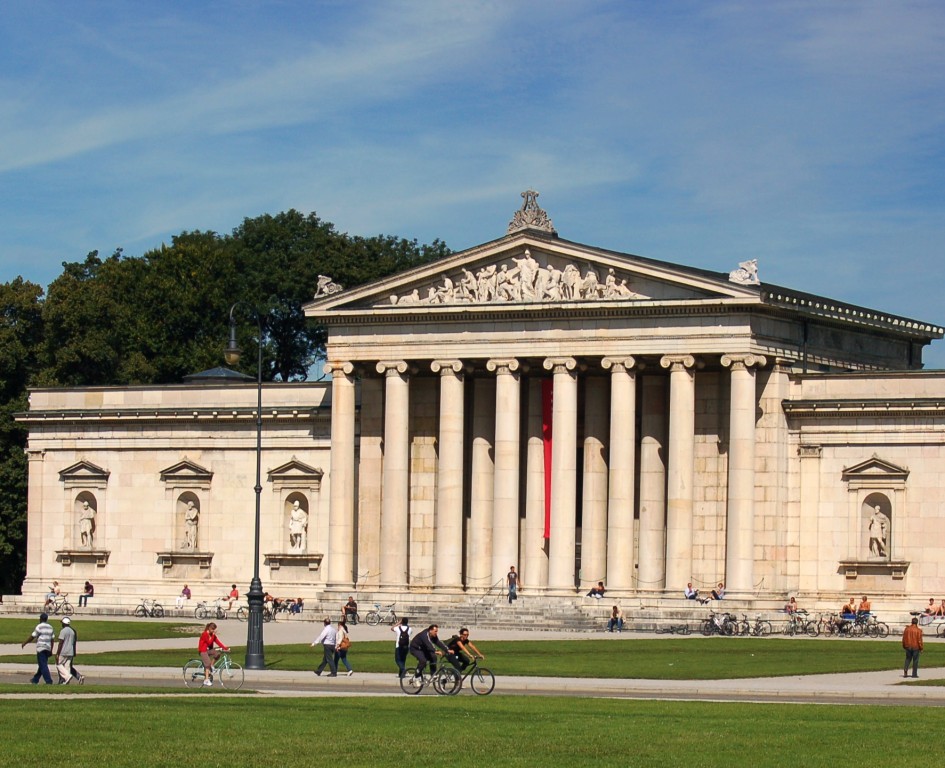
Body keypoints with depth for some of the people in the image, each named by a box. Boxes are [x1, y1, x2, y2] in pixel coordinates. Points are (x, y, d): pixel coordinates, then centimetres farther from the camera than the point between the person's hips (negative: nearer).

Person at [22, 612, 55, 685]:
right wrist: (51, 650, 16)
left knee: (43, 665, -7)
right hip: (48, 648, 7)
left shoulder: (39, 626, -9)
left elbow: (32, 637, -6)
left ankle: (48, 681, -15)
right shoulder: (50, 627, 11)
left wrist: (24, 643, 6)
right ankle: (35, 680, 26)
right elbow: (52, 639, 11)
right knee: (41, 665, 15)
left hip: (41, 648, -7)